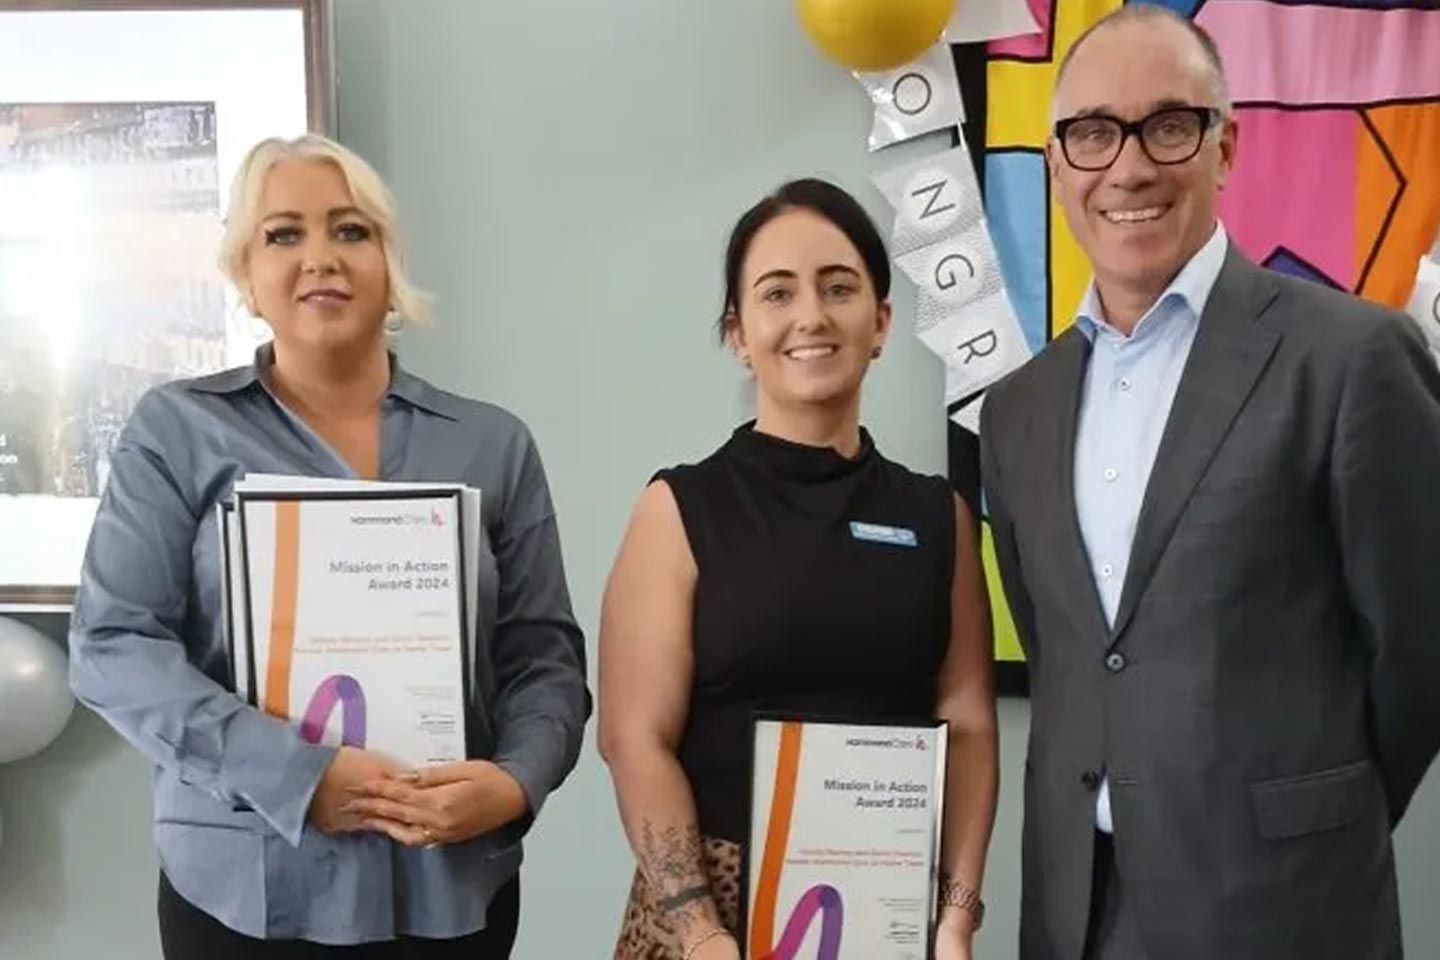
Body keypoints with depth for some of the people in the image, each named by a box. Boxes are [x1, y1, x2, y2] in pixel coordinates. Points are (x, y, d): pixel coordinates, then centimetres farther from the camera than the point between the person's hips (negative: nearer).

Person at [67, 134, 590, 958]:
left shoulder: (494, 444, 6)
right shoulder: (179, 431, 1)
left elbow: (545, 654, 4)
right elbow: (114, 643, -7)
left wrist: (516, 781, -15)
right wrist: (296, 775, -17)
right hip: (249, 887, -2)